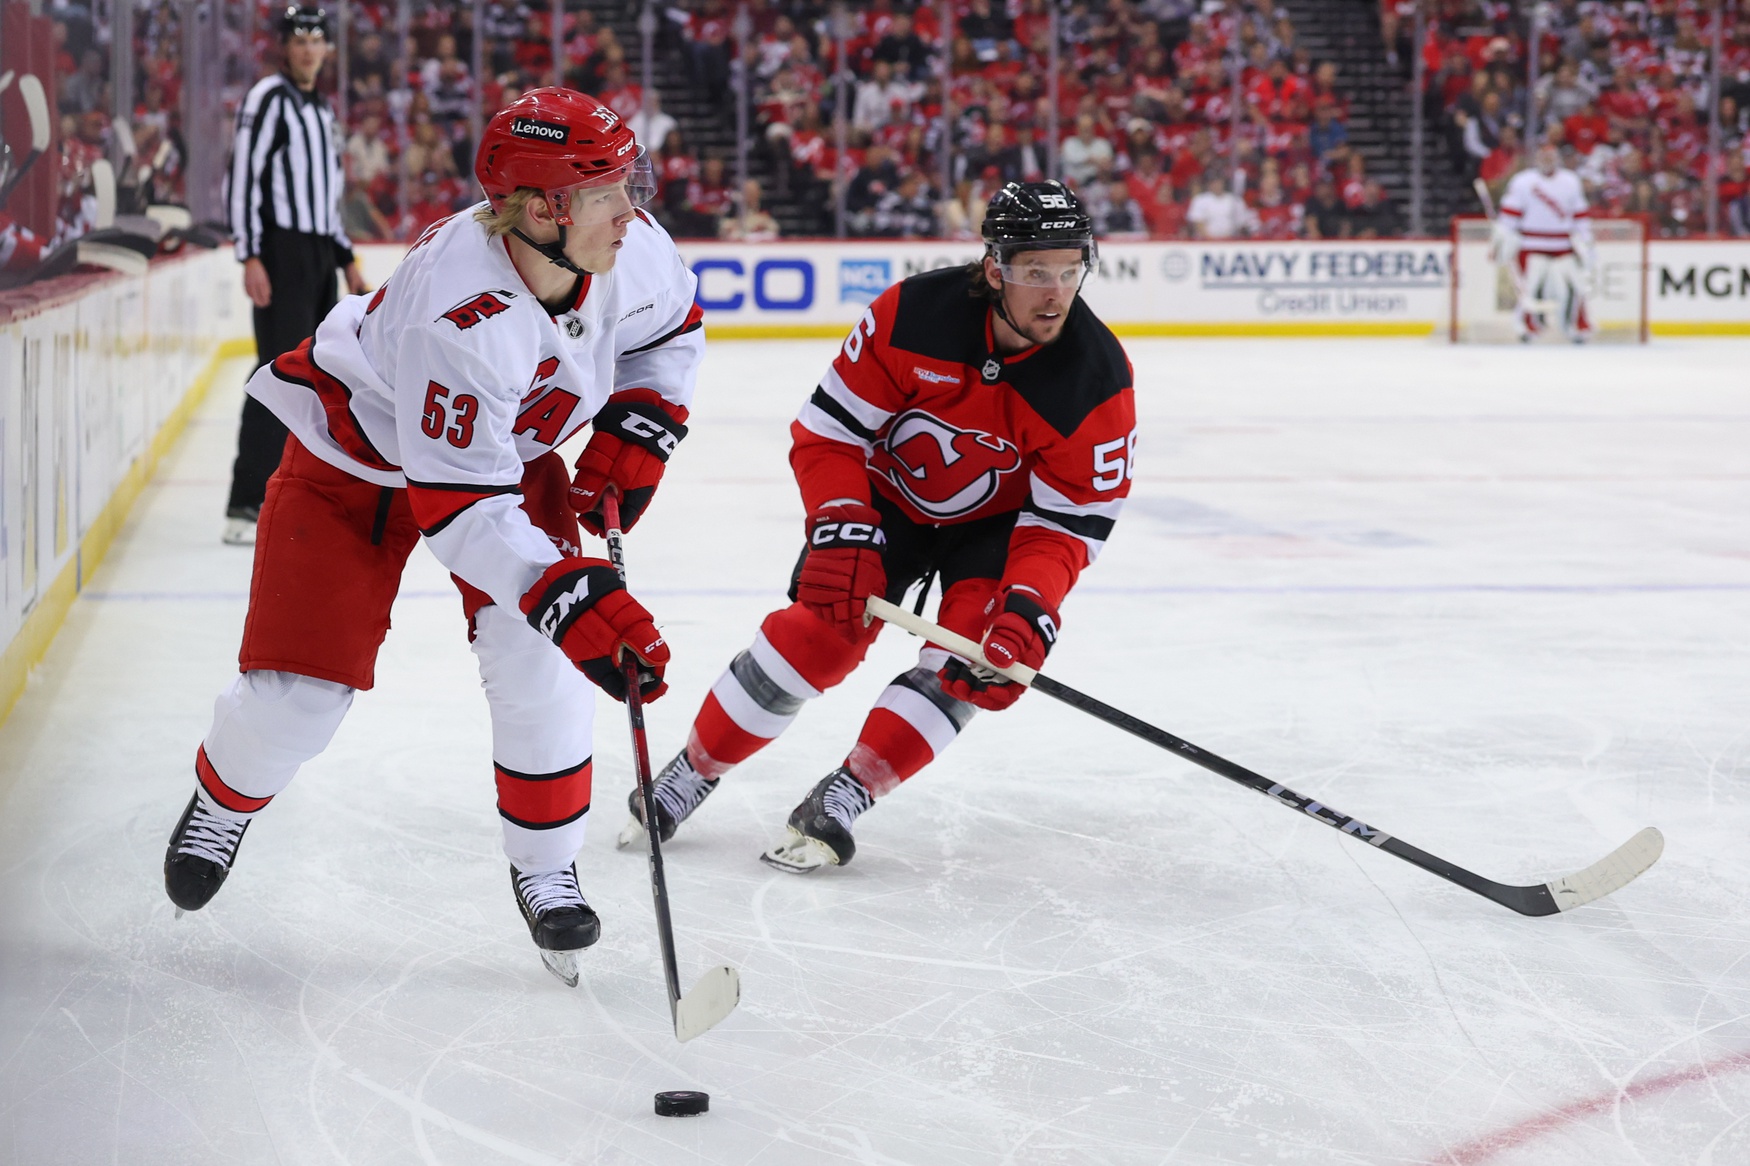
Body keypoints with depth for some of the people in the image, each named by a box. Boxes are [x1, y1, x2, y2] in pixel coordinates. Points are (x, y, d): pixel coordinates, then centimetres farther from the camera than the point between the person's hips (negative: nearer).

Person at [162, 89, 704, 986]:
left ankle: (545, 868, 7)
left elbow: (668, 327, 4)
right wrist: (572, 598, -49)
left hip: (512, 448, 5)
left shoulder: (629, 248, -22)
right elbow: (461, 505, -40)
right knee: (297, 692, -4)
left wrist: (632, 434, -8)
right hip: (357, 458, -5)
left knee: (537, 659, -13)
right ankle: (224, 799, 31)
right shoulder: (456, 314, -42)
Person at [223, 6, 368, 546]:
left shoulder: (321, 110, 19)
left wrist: (347, 259, 22)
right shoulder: (268, 99, -9)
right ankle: (245, 508, -17)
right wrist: (250, 256, -22)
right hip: (282, 253, -9)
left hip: (320, 256, 9)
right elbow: (241, 177, -15)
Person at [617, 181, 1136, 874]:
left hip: (1000, 521, 1)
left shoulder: (1100, 380, -26)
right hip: (889, 497, -1)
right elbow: (830, 428, -18)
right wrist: (841, 529, -30)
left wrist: (1027, 610, -37)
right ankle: (691, 773, 5)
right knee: (819, 628, -13)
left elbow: (1067, 523, -22)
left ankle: (842, 799, -13)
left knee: (972, 654, -22)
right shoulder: (912, 314, -27)